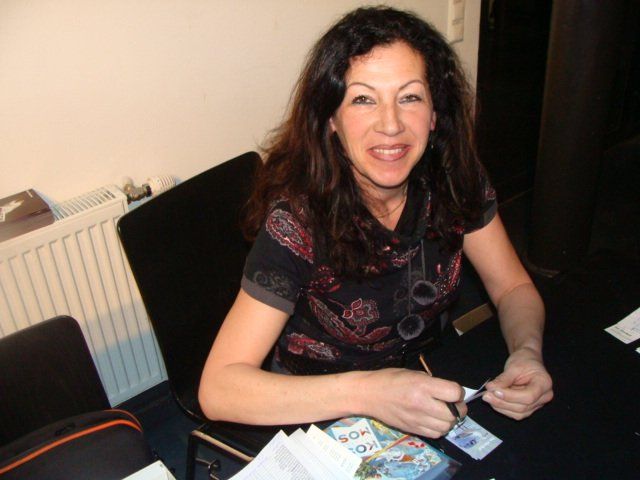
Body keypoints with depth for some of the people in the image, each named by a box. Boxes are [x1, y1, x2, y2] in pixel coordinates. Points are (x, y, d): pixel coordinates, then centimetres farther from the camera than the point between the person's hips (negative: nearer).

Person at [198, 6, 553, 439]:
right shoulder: (298, 221, -27)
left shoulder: (453, 178, -14)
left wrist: (527, 352, -22)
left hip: (431, 397, 4)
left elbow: (513, 288, -1)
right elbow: (217, 389, -29)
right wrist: (370, 393, -40)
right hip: (320, 419, -4)